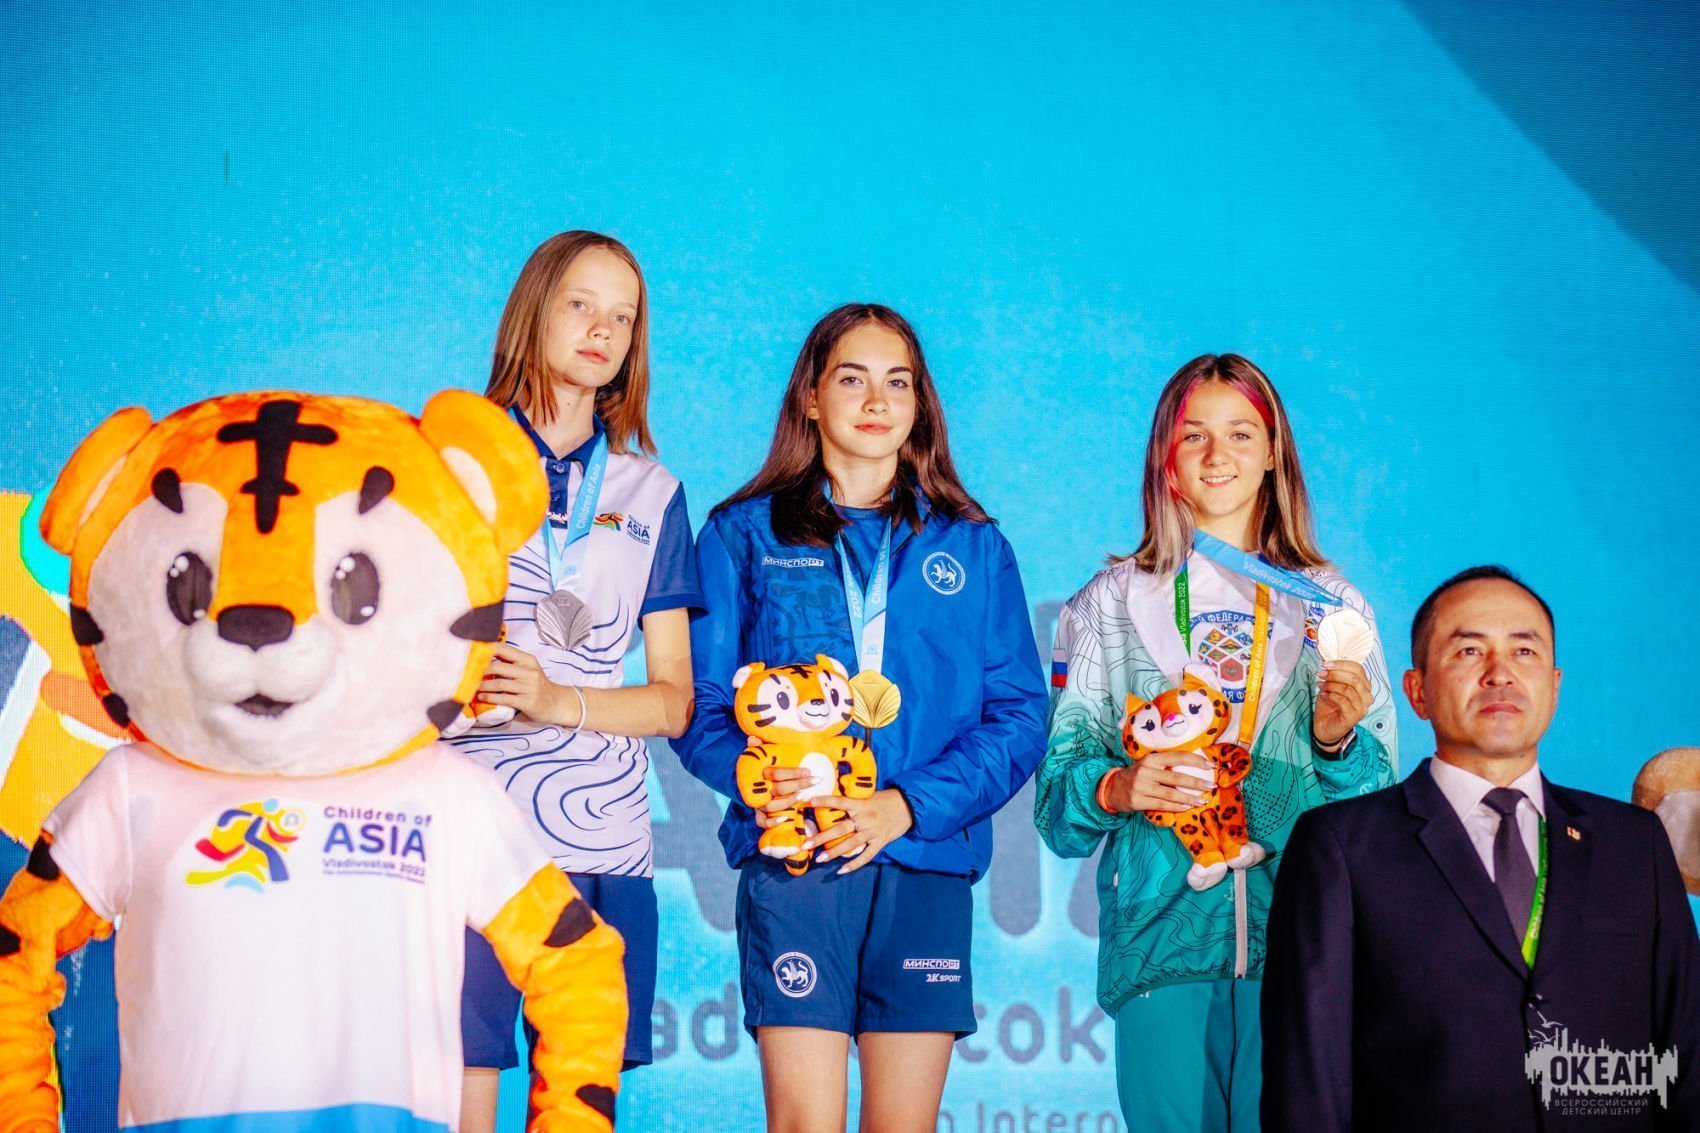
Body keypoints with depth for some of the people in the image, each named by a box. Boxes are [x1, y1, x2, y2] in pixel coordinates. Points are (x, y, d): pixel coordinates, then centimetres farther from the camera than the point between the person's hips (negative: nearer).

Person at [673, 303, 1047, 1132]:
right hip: (792, 862, -2)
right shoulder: (743, 534, 10)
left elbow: (1020, 714, 6)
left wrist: (908, 804, -9)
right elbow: (697, 703, 5)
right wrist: (755, 774, -16)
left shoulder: (974, 549, 14)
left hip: (927, 865, 2)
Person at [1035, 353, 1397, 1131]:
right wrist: (1117, 788, -15)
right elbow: (1059, 781, 6)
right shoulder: (1112, 602, 10)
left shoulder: (1331, 606, 12)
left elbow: (1377, 796, 10)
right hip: (1160, 928, 0)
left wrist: (1337, 741, -11)